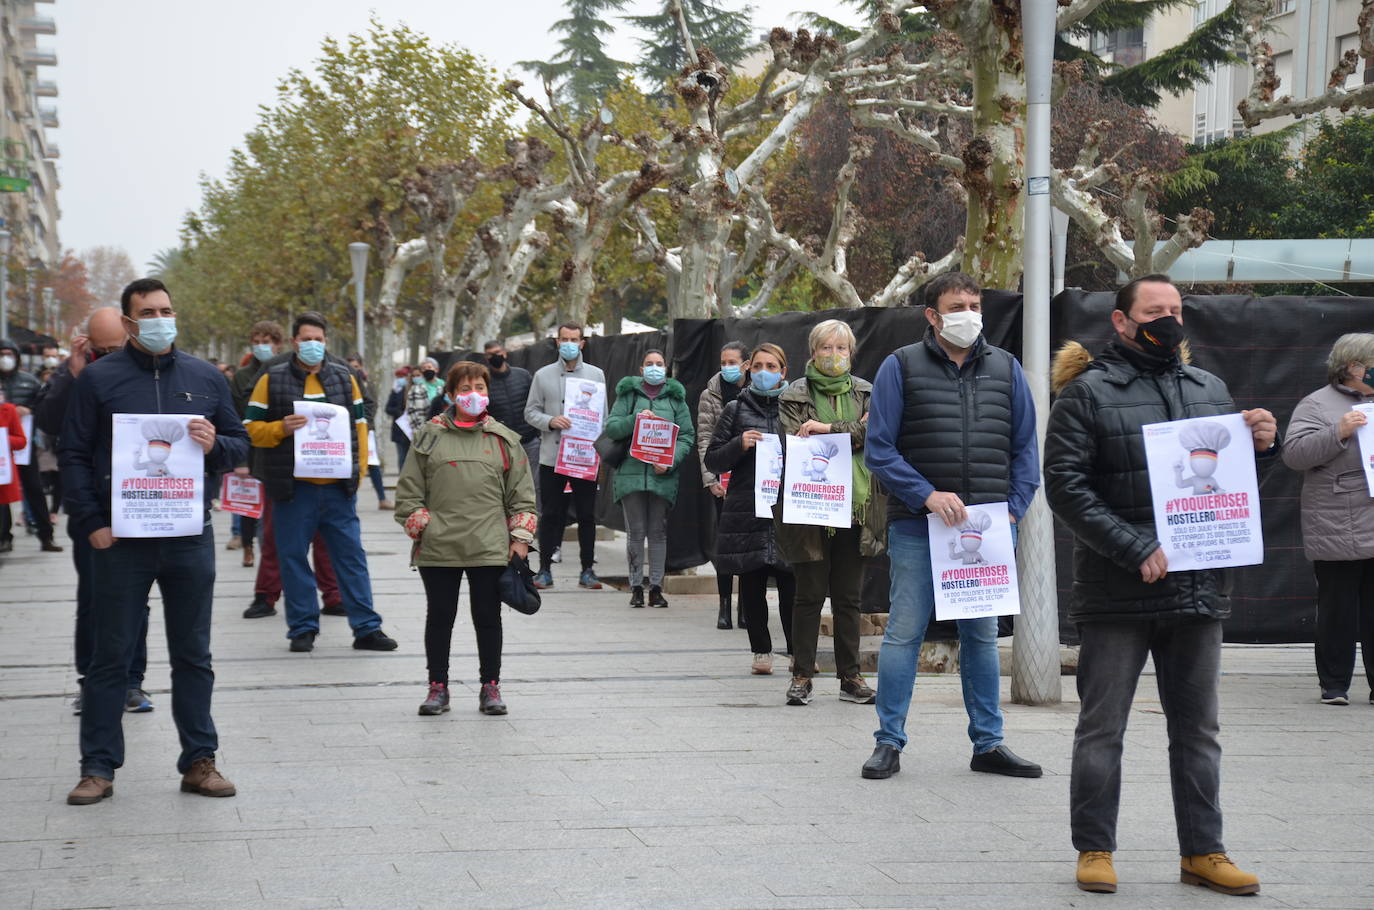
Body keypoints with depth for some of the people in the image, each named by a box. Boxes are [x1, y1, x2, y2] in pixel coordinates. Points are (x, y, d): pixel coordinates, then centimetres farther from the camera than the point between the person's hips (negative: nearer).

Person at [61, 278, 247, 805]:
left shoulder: (205, 378, 9)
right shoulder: (98, 378, 1)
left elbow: (241, 443, 15)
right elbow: (75, 456, 0)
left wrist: (214, 445, -9)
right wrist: (91, 523, -9)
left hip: (190, 539, 2)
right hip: (120, 542, -2)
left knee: (193, 656, 8)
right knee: (111, 656, 3)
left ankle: (199, 761, 15)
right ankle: (98, 768, 9)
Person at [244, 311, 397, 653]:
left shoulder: (344, 377, 10)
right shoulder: (271, 380, 3)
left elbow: (360, 425, 14)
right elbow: (252, 429, 2)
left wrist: (358, 470, 6)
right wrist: (281, 428, -16)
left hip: (338, 486, 2)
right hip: (293, 487, -2)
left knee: (351, 555, 2)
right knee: (293, 558, 2)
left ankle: (367, 628, 6)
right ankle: (303, 628, 12)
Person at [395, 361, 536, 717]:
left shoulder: (504, 439, 7)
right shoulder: (429, 436, 5)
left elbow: (521, 493, 9)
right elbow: (409, 488, 7)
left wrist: (520, 537, 3)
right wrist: (419, 524, -2)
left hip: (489, 548, 0)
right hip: (437, 549, 0)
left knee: (487, 617, 5)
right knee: (439, 616, 7)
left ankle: (490, 687, 16)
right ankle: (438, 687, 17)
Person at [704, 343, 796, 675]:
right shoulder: (736, 410, 10)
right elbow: (713, 460, 8)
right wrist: (739, 445, -9)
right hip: (747, 508, 1)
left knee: (791, 584, -5)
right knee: (752, 584, 4)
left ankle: (797, 651, 4)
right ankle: (761, 651, 13)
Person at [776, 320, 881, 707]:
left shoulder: (866, 393, 12)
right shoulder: (795, 396, 4)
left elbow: (874, 430, -6)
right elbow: (795, 442, -9)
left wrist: (826, 429, -14)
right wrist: (849, 434, -13)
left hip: (855, 509, 3)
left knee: (849, 597, 8)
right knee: (809, 595, 1)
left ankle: (850, 677, 13)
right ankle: (801, 676, 8)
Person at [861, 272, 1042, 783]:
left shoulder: (1005, 369, 10)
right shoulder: (901, 367, 0)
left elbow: (1025, 448, 13)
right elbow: (879, 450, -3)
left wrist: (1013, 508, 0)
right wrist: (927, 495, -13)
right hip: (918, 528, -3)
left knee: (982, 634, 11)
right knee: (904, 632, -1)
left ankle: (988, 743, 18)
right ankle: (888, 742, 7)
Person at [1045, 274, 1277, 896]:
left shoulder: (1209, 389, 15)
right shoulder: (1088, 393, -2)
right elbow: (1065, 486, -10)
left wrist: (1262, 446, -1)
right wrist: (1137, 550, -17)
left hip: (1199, 588, 5)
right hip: (1117, 594, -5)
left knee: (1197, 728, 10)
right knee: (1102, 727, 3)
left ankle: (1203, 851, 18)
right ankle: (1094, 849, 13)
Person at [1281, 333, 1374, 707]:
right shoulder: (1316, 405, 0)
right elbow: (1294, 454, -12)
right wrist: (1338, 432, -20)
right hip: (1338, 531, -5)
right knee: (1337, 609, 1)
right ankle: (1334, 685, 9)